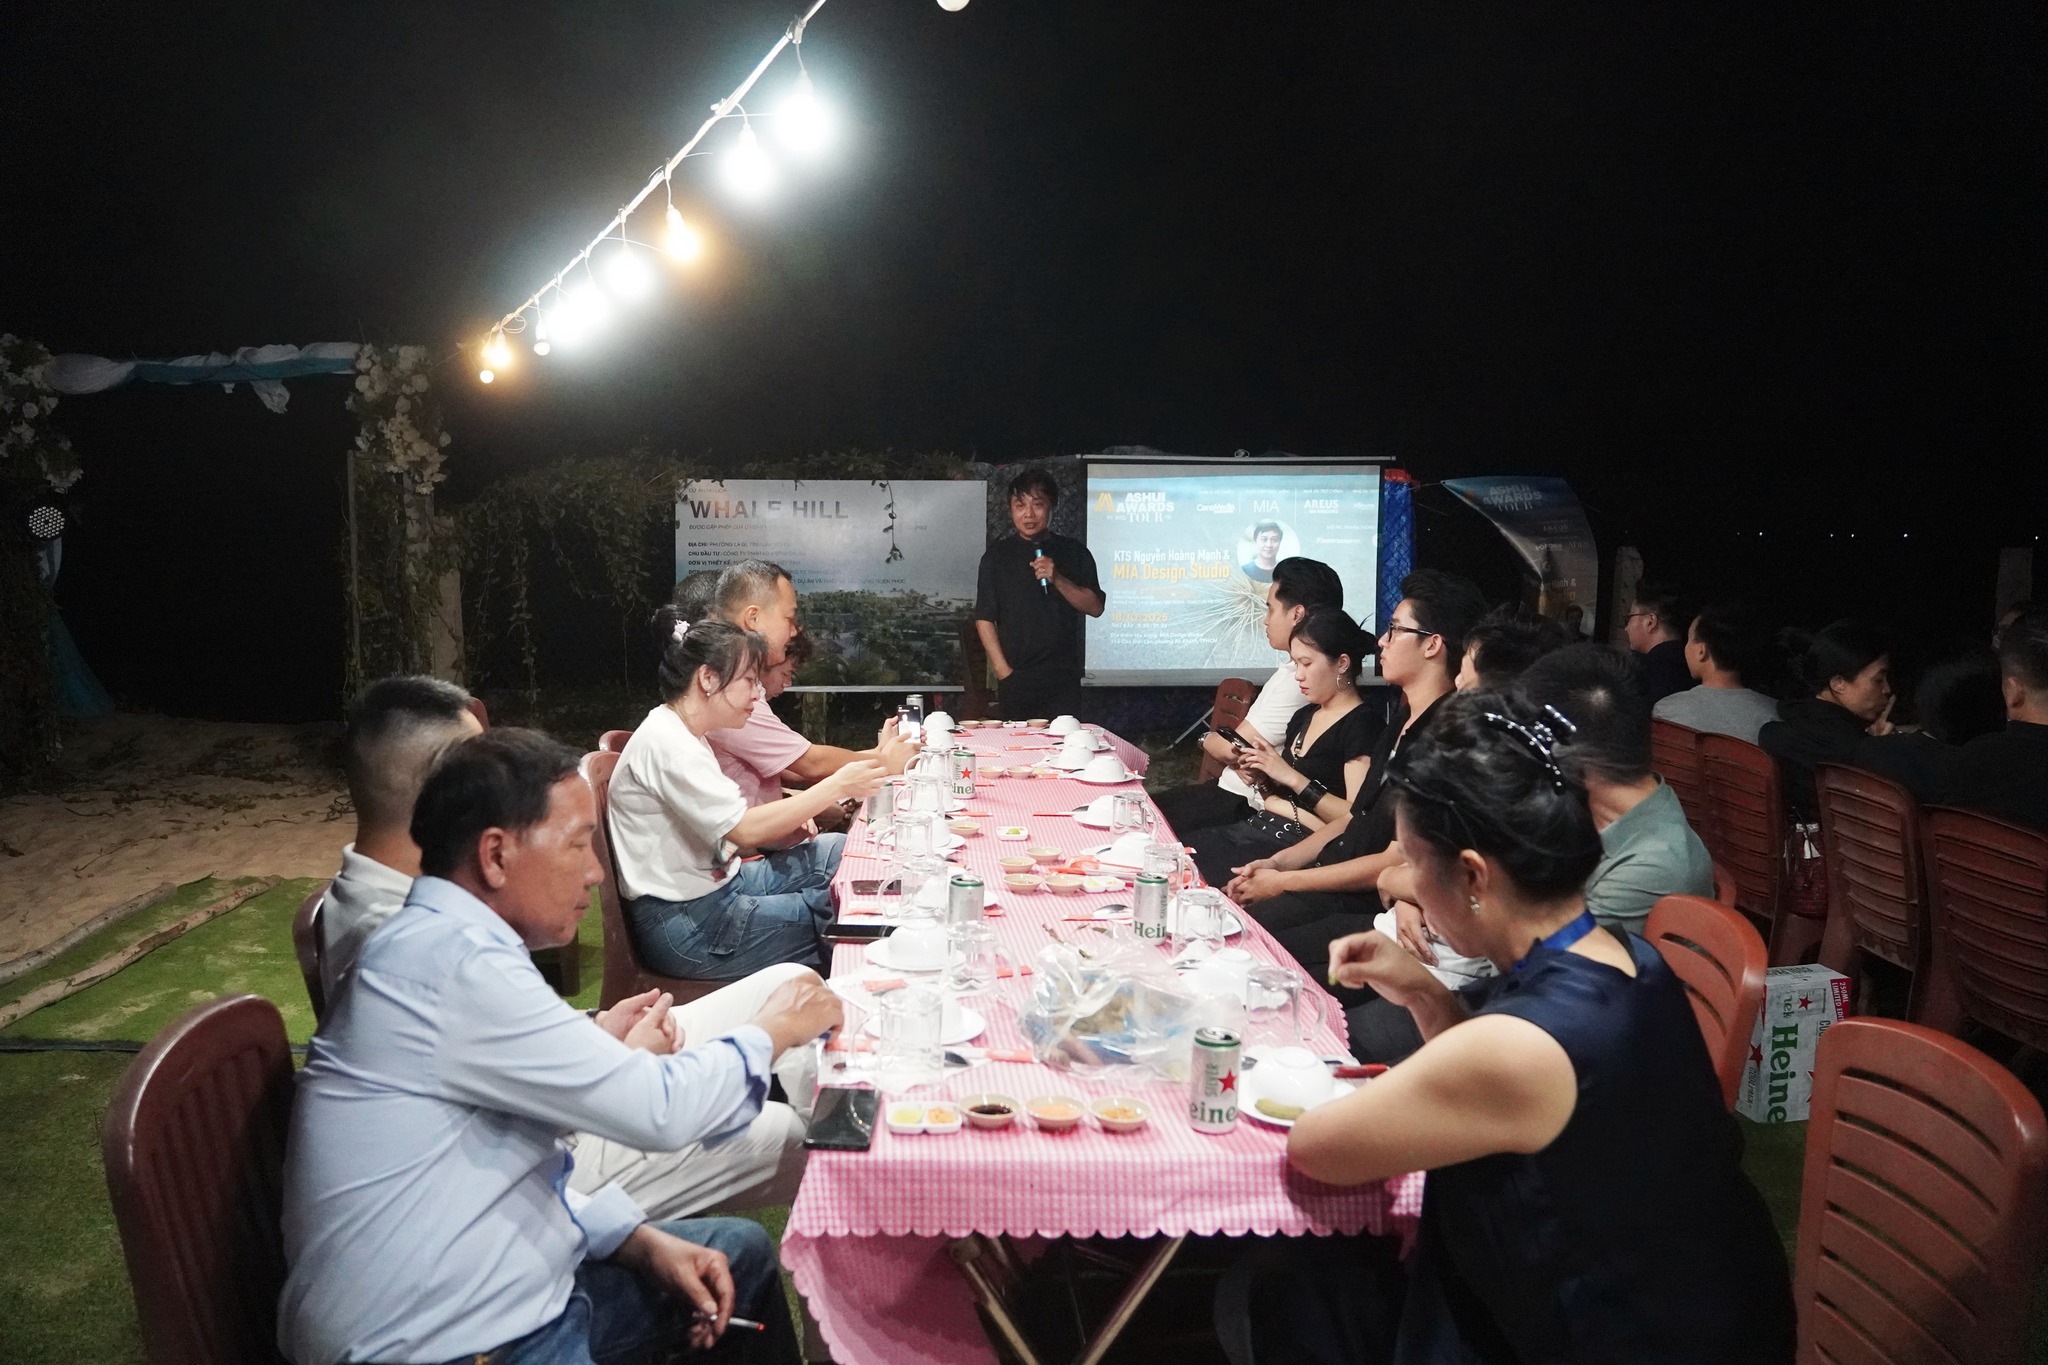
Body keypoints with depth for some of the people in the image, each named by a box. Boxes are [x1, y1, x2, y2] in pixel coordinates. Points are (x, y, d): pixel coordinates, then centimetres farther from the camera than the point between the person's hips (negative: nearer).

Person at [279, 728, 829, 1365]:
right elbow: (657, 1109, -21)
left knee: (742, 1251, 15)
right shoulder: (454, 960, -23)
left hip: (508, 1292, 10)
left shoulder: (449, 942, 8)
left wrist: (644, 1241, 2)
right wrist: (771, 1032, -4)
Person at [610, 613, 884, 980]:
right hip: (684, 928, -10)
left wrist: (788, 819, -8)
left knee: (838, 852, 7)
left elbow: (731, 819, 10)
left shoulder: (683, 735, 11)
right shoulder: (666, 744, -22)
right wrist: (836, 787, -21)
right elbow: (746, 829, -26)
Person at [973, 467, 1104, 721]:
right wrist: (1003, 670, -6)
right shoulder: (997, 555, 6)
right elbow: (984, 618, 3)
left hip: (1063, 680, 1)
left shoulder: (1074, 552, 8)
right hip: (1016, 679, 0)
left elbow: (1095, 607, 3)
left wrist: (1057, 580, -12)